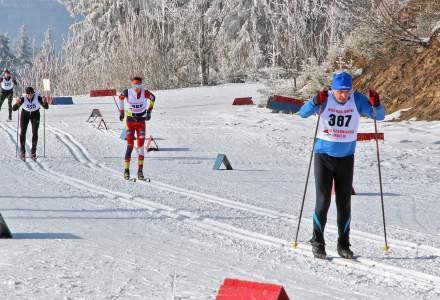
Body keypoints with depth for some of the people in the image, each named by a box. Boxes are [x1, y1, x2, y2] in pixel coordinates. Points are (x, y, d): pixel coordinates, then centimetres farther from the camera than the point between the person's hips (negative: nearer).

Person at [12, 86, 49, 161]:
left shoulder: (38, 97, -28)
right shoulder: (23, 98, -29)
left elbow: (46, 107, -27)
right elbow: (14, 109, -32)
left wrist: (44, 102, -49)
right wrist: (17, 103, -53)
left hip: (35, 114, 0)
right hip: (25, 114, 0)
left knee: (35, 133, -12)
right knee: (22, 132, -9)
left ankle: (33, 153, -1)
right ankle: (22, 151, 9)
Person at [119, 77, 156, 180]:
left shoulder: (145, 93, -10)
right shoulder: (127, 92, -11)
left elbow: (152, 98, 12)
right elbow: (121, 98, 12)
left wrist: (149, 111, 11)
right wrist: (121, 111, 17)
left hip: (141, 121, 1)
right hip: (130, 121, -1)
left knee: (141, 146, -3)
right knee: (130, 146, -7)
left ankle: (140, 170, 1)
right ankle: (126, 170, 0)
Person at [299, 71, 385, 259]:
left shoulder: (357, 99, -7)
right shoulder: (325, 99, -11)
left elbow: (379, 116, -10)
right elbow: (303, 113, -21)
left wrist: (376, 104, -32)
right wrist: (316, 102, -40)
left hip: (346, 158, 2)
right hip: (324, 156, -2)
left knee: (344, 203, 5)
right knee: (323, 201, -4)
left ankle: (343, 245, 17)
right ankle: (317, 242, 10)